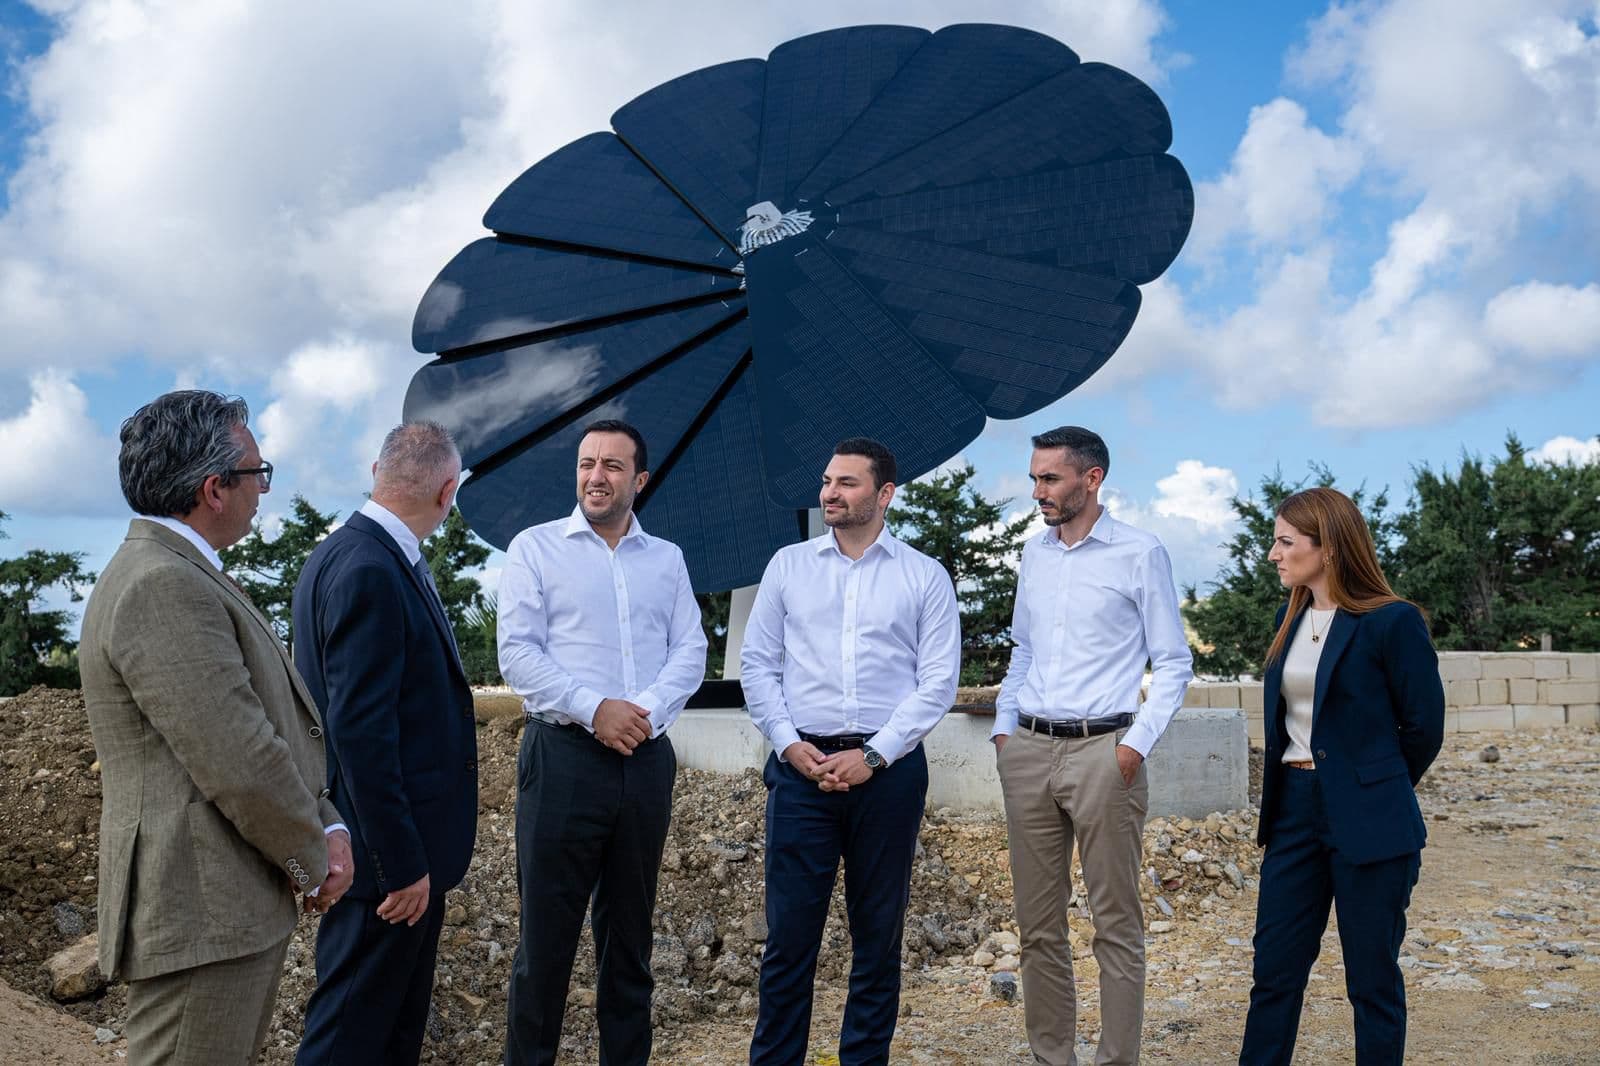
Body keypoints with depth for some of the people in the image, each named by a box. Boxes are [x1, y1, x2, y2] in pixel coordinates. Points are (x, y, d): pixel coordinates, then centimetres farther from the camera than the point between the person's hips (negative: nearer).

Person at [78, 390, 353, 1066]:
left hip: (242, 904, 11)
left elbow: (275, 723, 16)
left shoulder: (187, 578, 15)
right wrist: (314, 865, -9)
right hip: (200, 915, -11)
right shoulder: (162, 587, -20)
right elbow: (240, 764, -24)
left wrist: (327, 827, 4)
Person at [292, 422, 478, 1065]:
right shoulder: (369, 572, -21)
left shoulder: (349, 556, 10)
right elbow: (359, 729, -25)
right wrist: (400, 863, -22)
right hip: (391, 848, -10)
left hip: (405, 845, 10)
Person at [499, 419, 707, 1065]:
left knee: (630, 932, 11)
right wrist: (594, 709, -16)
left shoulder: (666, 559, 14)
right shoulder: (536, 547, 3)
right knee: (547, 932, -1)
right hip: (563, 754, -3)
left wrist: (649, 710, -12)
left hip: (646, 759, 3)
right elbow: (518, 653, -6)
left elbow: (690, 652, 6)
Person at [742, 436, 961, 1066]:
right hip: (802, 767, 1)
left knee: (878, 935, 7)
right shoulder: (788, 566, 10)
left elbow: (938, 682, -1)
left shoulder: (924, 577, 5)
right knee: (789, 932, 1)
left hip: (888, 772, -1)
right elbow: (757, 665, 8)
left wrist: (873, 756, -11)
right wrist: (790, 744, -6)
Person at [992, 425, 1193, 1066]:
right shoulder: (1034, 555, 13)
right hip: (1028, 751, 5)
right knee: (1038, 923, 9)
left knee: (1116, 924, 0)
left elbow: (1174, 664, -1)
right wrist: (1003, 727, 10)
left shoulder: (1139, 554, -3)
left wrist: (1138, 743, -10)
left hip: (1102, 750, -5)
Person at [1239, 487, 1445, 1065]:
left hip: (1367, 824, -6)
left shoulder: (1392, 622, -12)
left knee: (1373, 980, 6)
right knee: (1274, 969, 10)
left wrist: (1370, 788, 7)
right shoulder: (1291, 617, 9)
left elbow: (1424, 726, -5)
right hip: (1294, 812, 6)